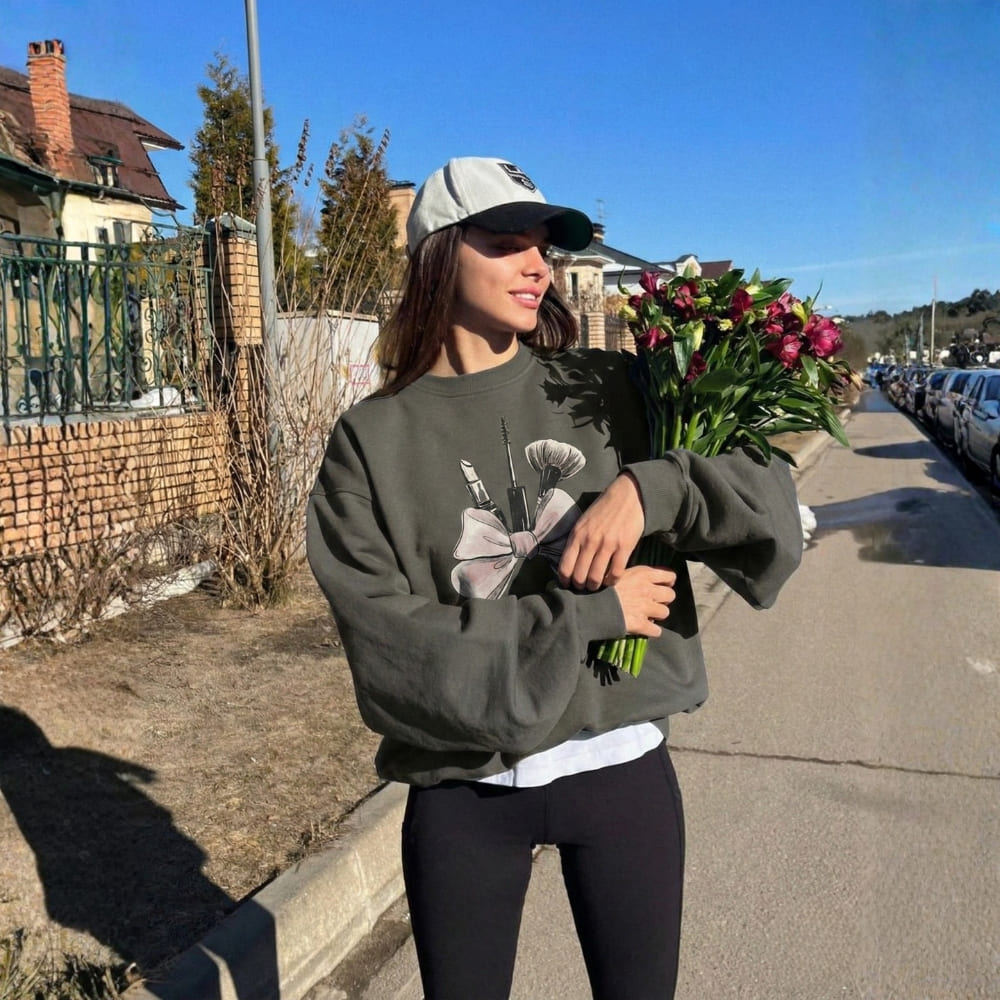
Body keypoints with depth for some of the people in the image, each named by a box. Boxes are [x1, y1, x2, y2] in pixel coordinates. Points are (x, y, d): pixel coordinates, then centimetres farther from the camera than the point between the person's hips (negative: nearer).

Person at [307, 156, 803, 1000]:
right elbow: (395, 653, -15)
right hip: (463, 795, -1)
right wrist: (589, 612, -17)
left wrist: (651, 487, -23)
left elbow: (772, 515, -5)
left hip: (624, 771, 2)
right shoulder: (372, 441, -7)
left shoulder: (610, 393, -3)